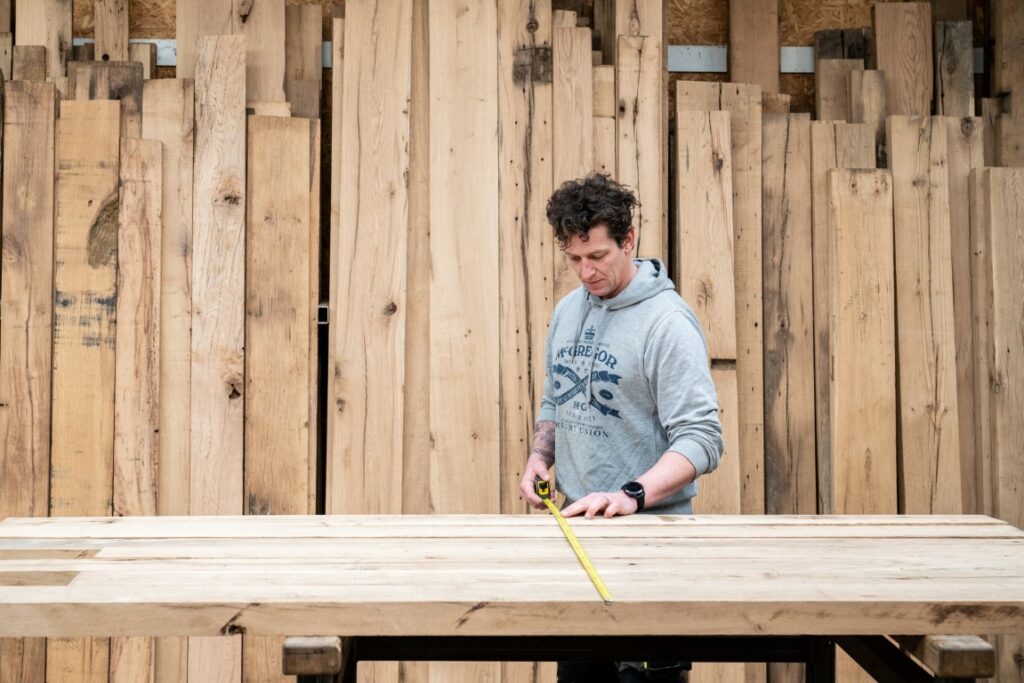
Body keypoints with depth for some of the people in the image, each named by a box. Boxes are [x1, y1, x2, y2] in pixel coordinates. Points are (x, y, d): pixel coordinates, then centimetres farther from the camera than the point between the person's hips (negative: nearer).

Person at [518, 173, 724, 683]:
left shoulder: (667, 321, -15)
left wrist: (631, 496, -33)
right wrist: (540, 455, 3)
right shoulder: (568, 311, 9)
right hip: (576, 523, 7)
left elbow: (701, 438, -21)